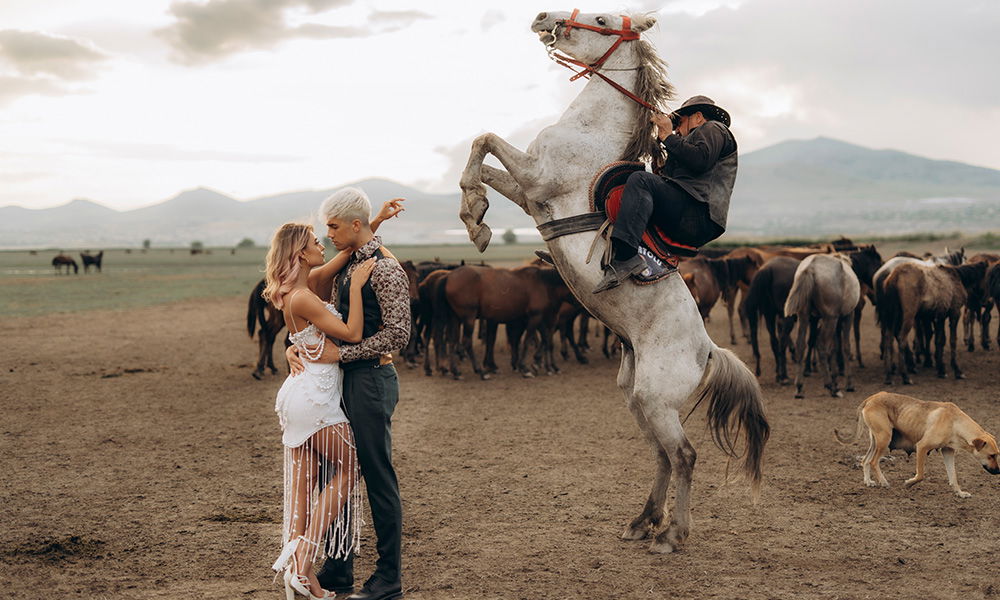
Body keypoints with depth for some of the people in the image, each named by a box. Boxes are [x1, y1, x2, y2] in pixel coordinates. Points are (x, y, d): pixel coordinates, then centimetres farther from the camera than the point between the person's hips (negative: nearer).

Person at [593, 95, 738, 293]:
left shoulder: (713, 128, 13)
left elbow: (700, 160, -12)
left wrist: (668, 137, -1)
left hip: (696, 214, -10)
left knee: (640, 180, -26)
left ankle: (624, 257, -43)